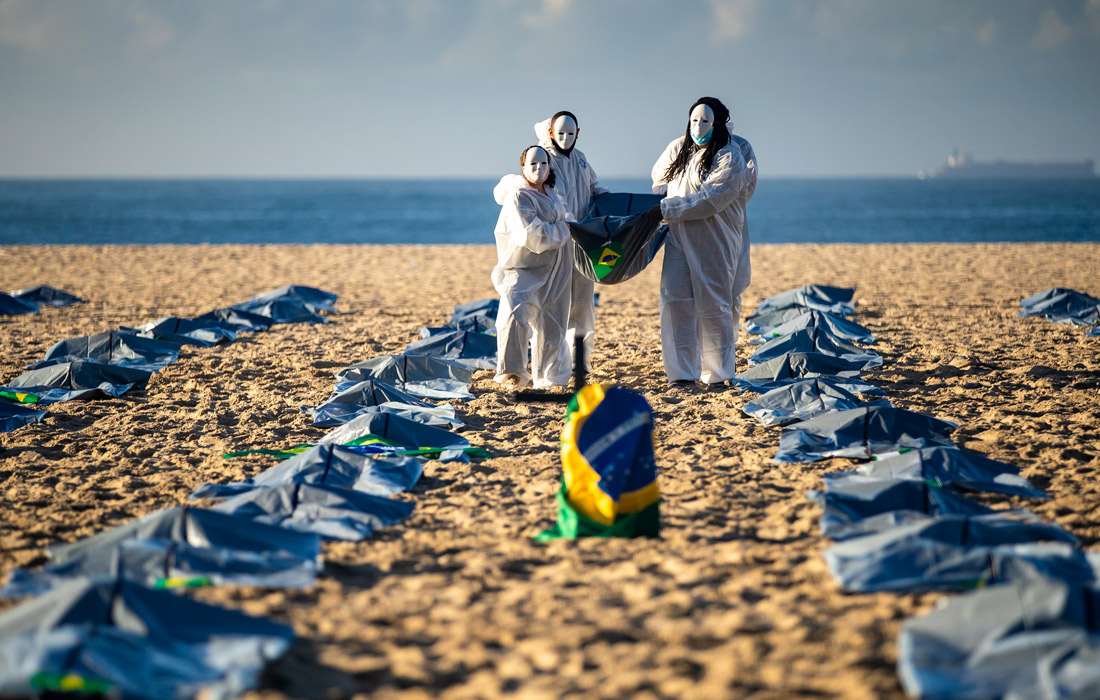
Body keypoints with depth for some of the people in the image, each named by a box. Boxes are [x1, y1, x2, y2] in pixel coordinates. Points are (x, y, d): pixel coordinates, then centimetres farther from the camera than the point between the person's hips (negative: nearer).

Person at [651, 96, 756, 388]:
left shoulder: (730, 158, -9)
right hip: (679, 238, 5)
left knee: (713, 304, 0)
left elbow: (709, 200, -18)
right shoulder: (677, 149, 10)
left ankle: (716, 372, 13)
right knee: (675, 301, -3)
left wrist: (667, 208, -17)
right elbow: (659, 178, 27)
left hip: (714, 243, -5)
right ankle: (681, 372, 0)